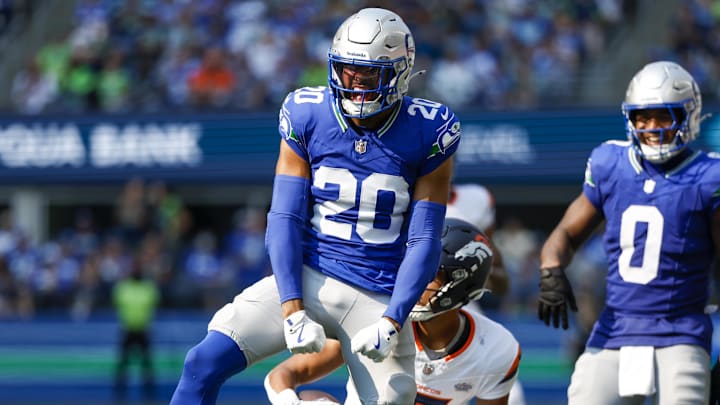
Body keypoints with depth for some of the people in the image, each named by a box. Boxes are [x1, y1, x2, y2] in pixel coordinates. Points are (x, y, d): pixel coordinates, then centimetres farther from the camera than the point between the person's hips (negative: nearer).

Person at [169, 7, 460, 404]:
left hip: (378, 298, -1)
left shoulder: (427, 133, -7)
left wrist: (391, 323, -15)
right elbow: (284, 219, -4)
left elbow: (423, 241, -4)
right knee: (206, 361, -17)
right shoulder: (306, 117, -3)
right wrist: (292, 311, -15)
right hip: (306, 280, 1)